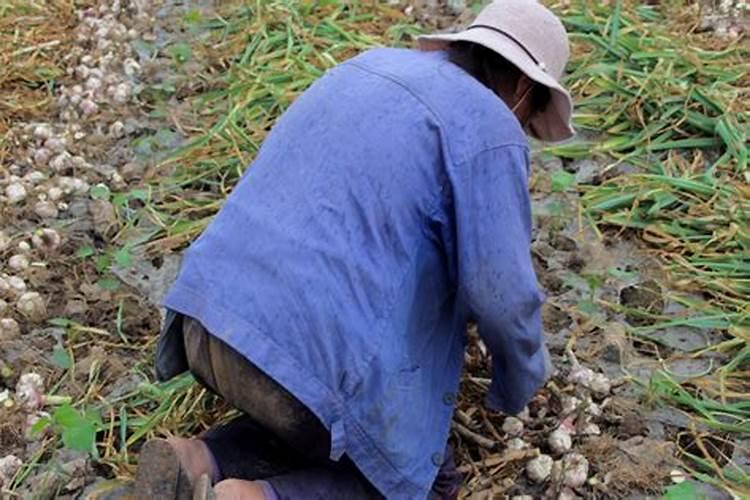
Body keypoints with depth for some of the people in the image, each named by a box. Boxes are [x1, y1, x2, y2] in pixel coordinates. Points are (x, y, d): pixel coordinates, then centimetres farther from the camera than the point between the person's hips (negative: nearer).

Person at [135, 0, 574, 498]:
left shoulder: (372, 69, 20)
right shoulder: (490, 132, -4)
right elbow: (501, 293, -7)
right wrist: (520, 385, 14)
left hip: (213, 317, 8)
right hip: (315, 356, -7)